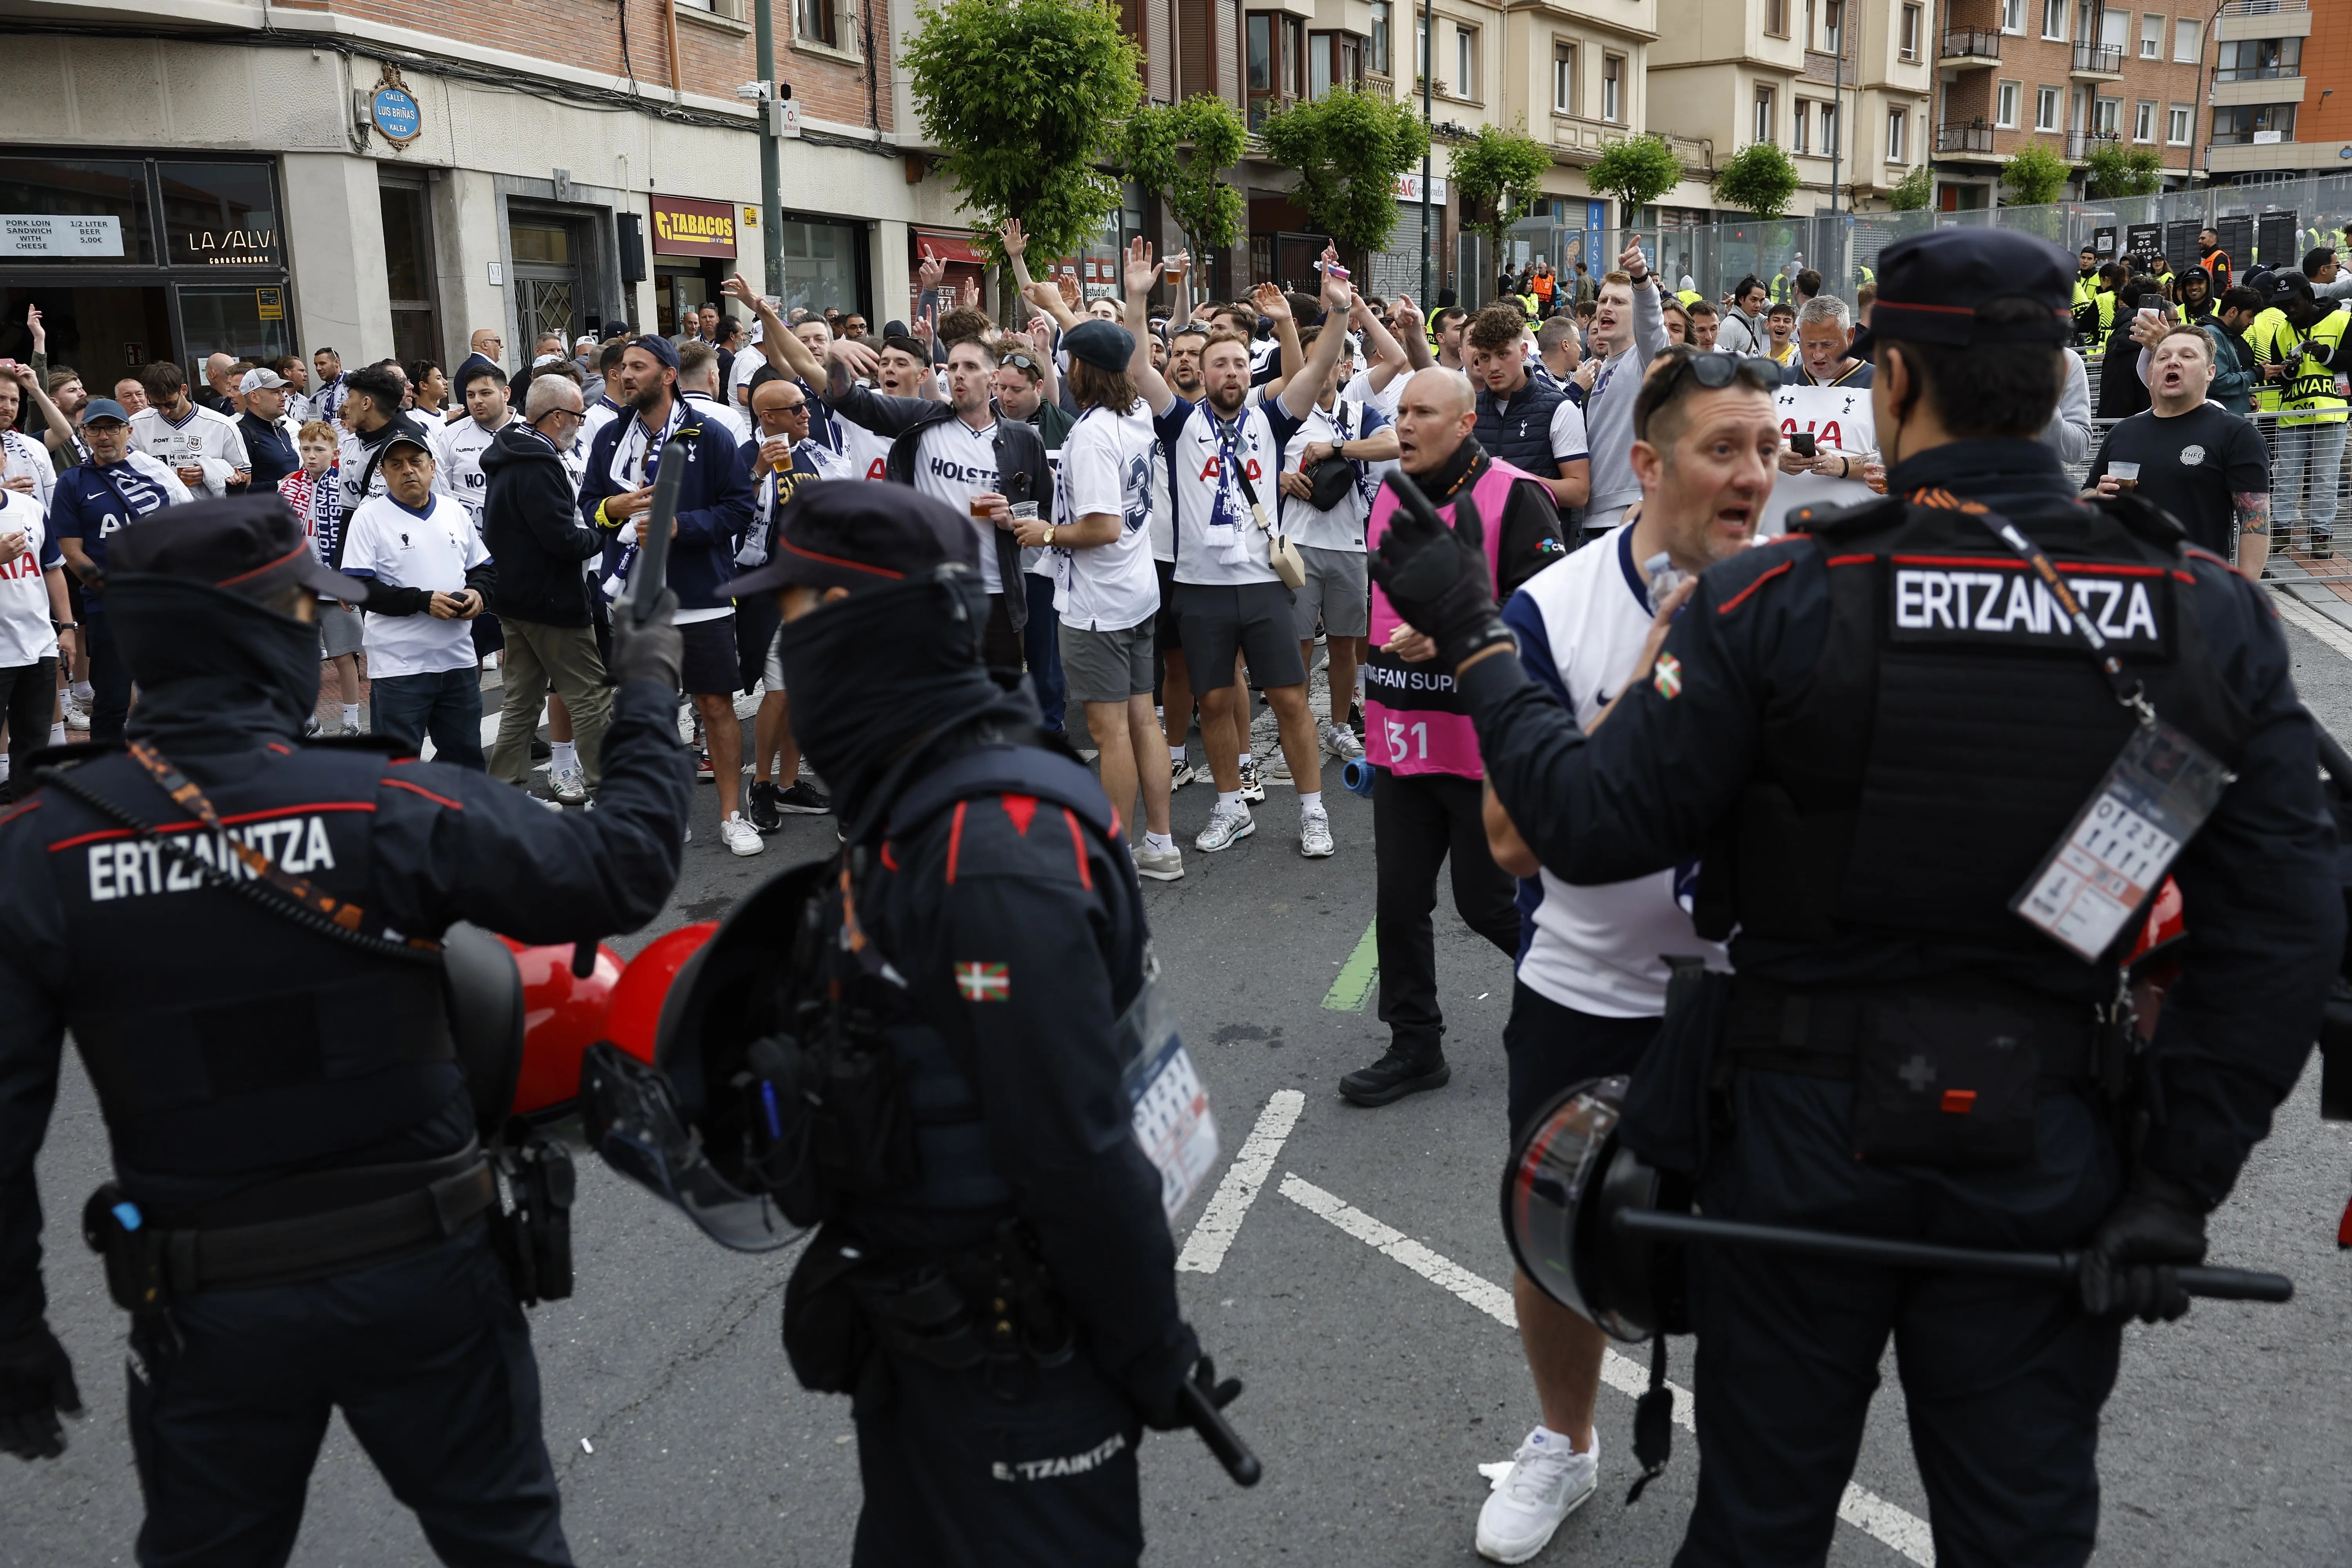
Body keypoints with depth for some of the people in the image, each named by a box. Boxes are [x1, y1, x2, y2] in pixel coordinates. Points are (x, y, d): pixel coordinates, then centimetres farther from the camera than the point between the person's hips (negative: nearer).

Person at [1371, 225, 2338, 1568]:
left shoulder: (1780, 602, -17)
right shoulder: (2212, 618, -7)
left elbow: (1593, 827, -15)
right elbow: (2283, 926, -9)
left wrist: (1474, 643, -1)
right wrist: (2181, 1187, -3)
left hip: (1800, 1138, -1)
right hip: (2048, 1154, 2)